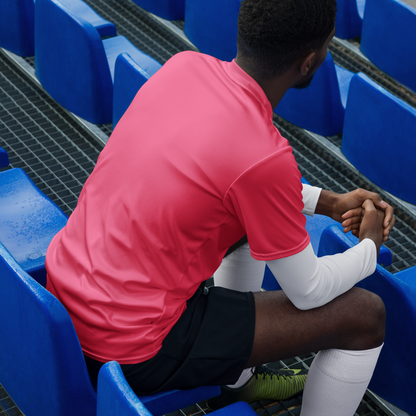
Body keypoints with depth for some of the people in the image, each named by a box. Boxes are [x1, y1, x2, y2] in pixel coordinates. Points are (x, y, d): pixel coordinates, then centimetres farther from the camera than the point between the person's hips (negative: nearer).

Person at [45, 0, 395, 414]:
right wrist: (370, 246, 11)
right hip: (135, 353, -8)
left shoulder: (184, 65, -4)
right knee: (366, 314, -1)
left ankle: (236, 380, 42)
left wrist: (331, 203, 16)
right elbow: (309, 292, -9)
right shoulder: (264, 157, -25)